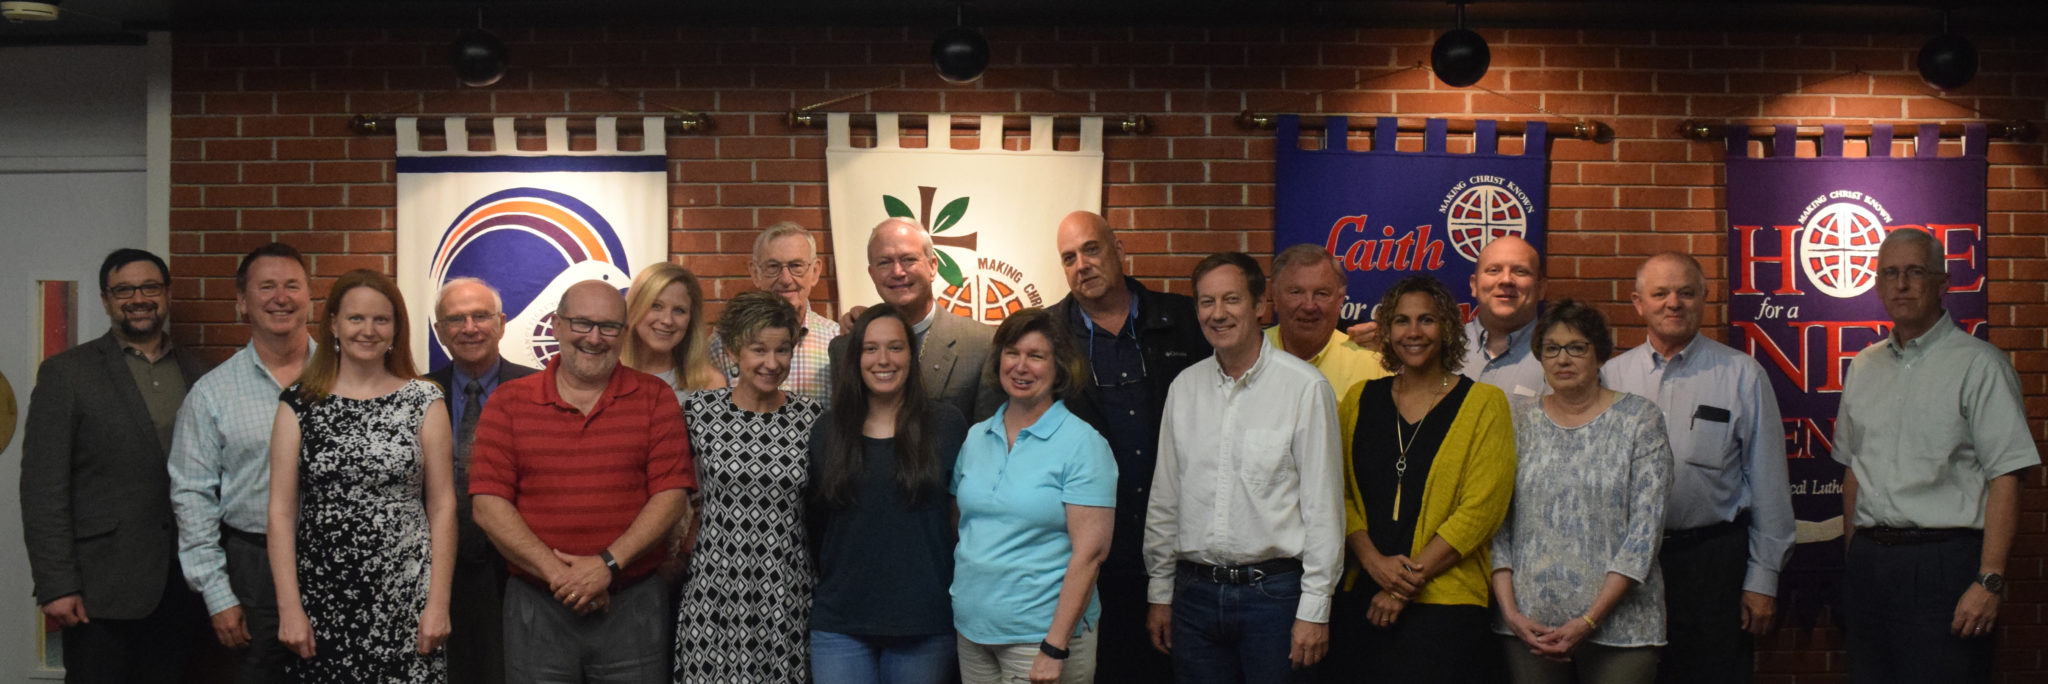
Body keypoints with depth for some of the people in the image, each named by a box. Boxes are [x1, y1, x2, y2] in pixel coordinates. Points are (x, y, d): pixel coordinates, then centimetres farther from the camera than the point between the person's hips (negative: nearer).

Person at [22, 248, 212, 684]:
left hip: (178, 583, 4)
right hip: (103, 590, -4)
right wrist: (56, 586, -12)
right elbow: (43, 488, -6)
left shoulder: (196, 372, 11)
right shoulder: (66, 374, -2)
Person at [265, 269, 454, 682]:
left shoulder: (424, 403, 3)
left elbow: (442, 508, 2)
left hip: (404, 599, 0)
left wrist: (438, 602, -4)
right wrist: (289, 608, -5)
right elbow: (281, 512, 2)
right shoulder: (299, 404, 4)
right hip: (321, 597, 1)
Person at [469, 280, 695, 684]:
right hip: (536, 609, 0)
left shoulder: (654, 398, 4)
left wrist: (609, 564, -15)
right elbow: (488, 506, -4)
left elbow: (672, 495, -4)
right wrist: (557, 573, -13)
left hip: (634, 607, 0)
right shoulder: (508, 403, 4)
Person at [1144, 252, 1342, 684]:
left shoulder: (1305, 387, -7)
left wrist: (1315, 609, -8)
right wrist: (1160, 592, 13)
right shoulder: (1184, 388, 8)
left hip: (1274, 592, -4)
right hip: (1196, 591, 4)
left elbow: (1323, 506, -7)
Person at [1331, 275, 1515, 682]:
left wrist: (1406, 583, -11)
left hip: (1446, 606, -3)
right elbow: (1340, 493, 7)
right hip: (1363, 603, 3)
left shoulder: (1483, 404, 0)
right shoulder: (1359, 400, 10)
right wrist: (1374, 561, -11)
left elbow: (1481, 510, -7)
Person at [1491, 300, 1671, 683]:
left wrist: (1590, 620, -11)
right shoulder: (1518, 423, 8)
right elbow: (1496, 525, 6)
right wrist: (1510, 611, -6)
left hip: (1618, 624, -2)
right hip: (1528, 624, 2)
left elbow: (1645, 530, -5)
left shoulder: (1640, 420, 1)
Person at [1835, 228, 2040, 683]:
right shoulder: (1863, 368, 14)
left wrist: (1990, 581, -17)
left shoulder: (1978, 364, -5)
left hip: (1944, 560, -6)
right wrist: (1850, 557, 14)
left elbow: (2005, 478, -11)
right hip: (1869, 560, 6)